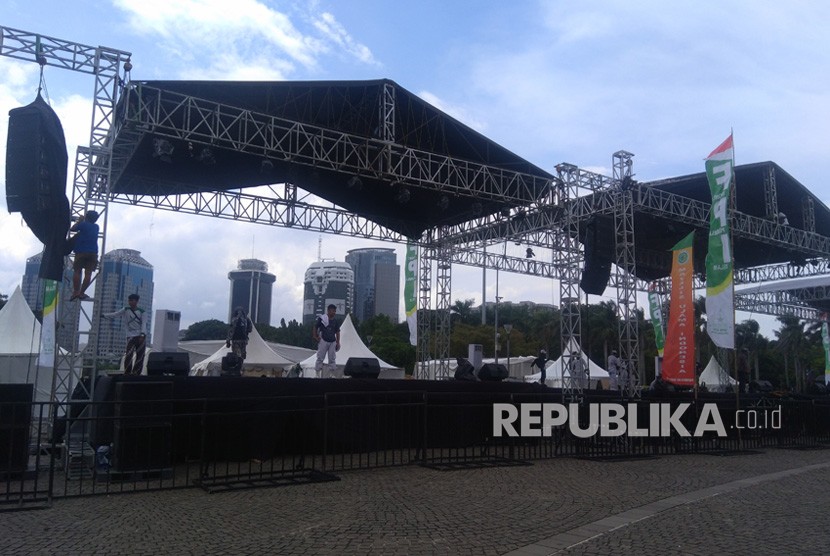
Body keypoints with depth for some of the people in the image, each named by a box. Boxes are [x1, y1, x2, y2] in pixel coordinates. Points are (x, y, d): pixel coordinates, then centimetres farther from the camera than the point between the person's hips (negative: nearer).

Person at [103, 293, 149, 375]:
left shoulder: (141, 311, 6)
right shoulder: (125, 310, 9)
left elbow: (144, 324, -2)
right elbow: (115, 315, 6)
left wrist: (142, 334, -14)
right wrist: (103, 315, -6)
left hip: (141, 336, 0)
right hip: (131, 336, 0)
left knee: (140, 356, -2)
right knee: (128, 355, -15)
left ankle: (136, 374, 5)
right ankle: (127, 373, -11)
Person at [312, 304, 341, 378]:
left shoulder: (335, 321, 9)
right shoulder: (321, 318, -5)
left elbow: (337, 332, 14)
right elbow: (315, 328, 2)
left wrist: (338, 342, 8)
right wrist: (315, 337, -3)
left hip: (332, 342, 5)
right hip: (323, 341, -5)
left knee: (332, 359, 4)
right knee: (320, 357, -4)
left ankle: (331, 374, 10)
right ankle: (318, 373, 0)